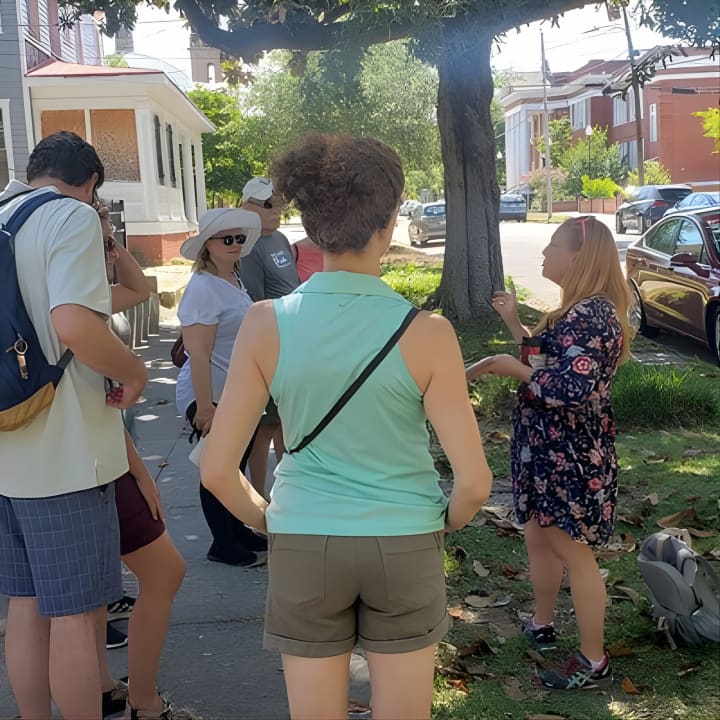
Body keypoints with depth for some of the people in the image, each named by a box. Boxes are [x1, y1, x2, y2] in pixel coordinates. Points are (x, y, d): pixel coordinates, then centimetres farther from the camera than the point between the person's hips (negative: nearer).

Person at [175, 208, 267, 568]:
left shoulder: (234, 280, 9)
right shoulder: (203, 287, -19)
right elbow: (198, 354, -23)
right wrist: (204, 407, -25)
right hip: (211, 395, -9)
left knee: (236, 463, 17)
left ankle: (238, 531, 31)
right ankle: (223, 546, 15)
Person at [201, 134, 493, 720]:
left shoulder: (266, 324, -12)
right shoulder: (425, 333, -16)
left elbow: (217, 472, -9)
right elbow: (474, 481, -14)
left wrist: (266, 519, 9)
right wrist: (449, 520, 8)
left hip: (303, 545, 1)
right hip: (404, 545, -1)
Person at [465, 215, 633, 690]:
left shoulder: (592, 314, -23)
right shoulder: (578, 310, 10)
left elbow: (570, 390, -30)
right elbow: (546, 361, 12)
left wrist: (510, 367, -22)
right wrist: (514, 322, 10)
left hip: (572, 455, -10)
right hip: (549, 448, 10)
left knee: (573, 552, 1)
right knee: (540, 538, 22)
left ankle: (594, 663, 14)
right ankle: (542, 626, 40)